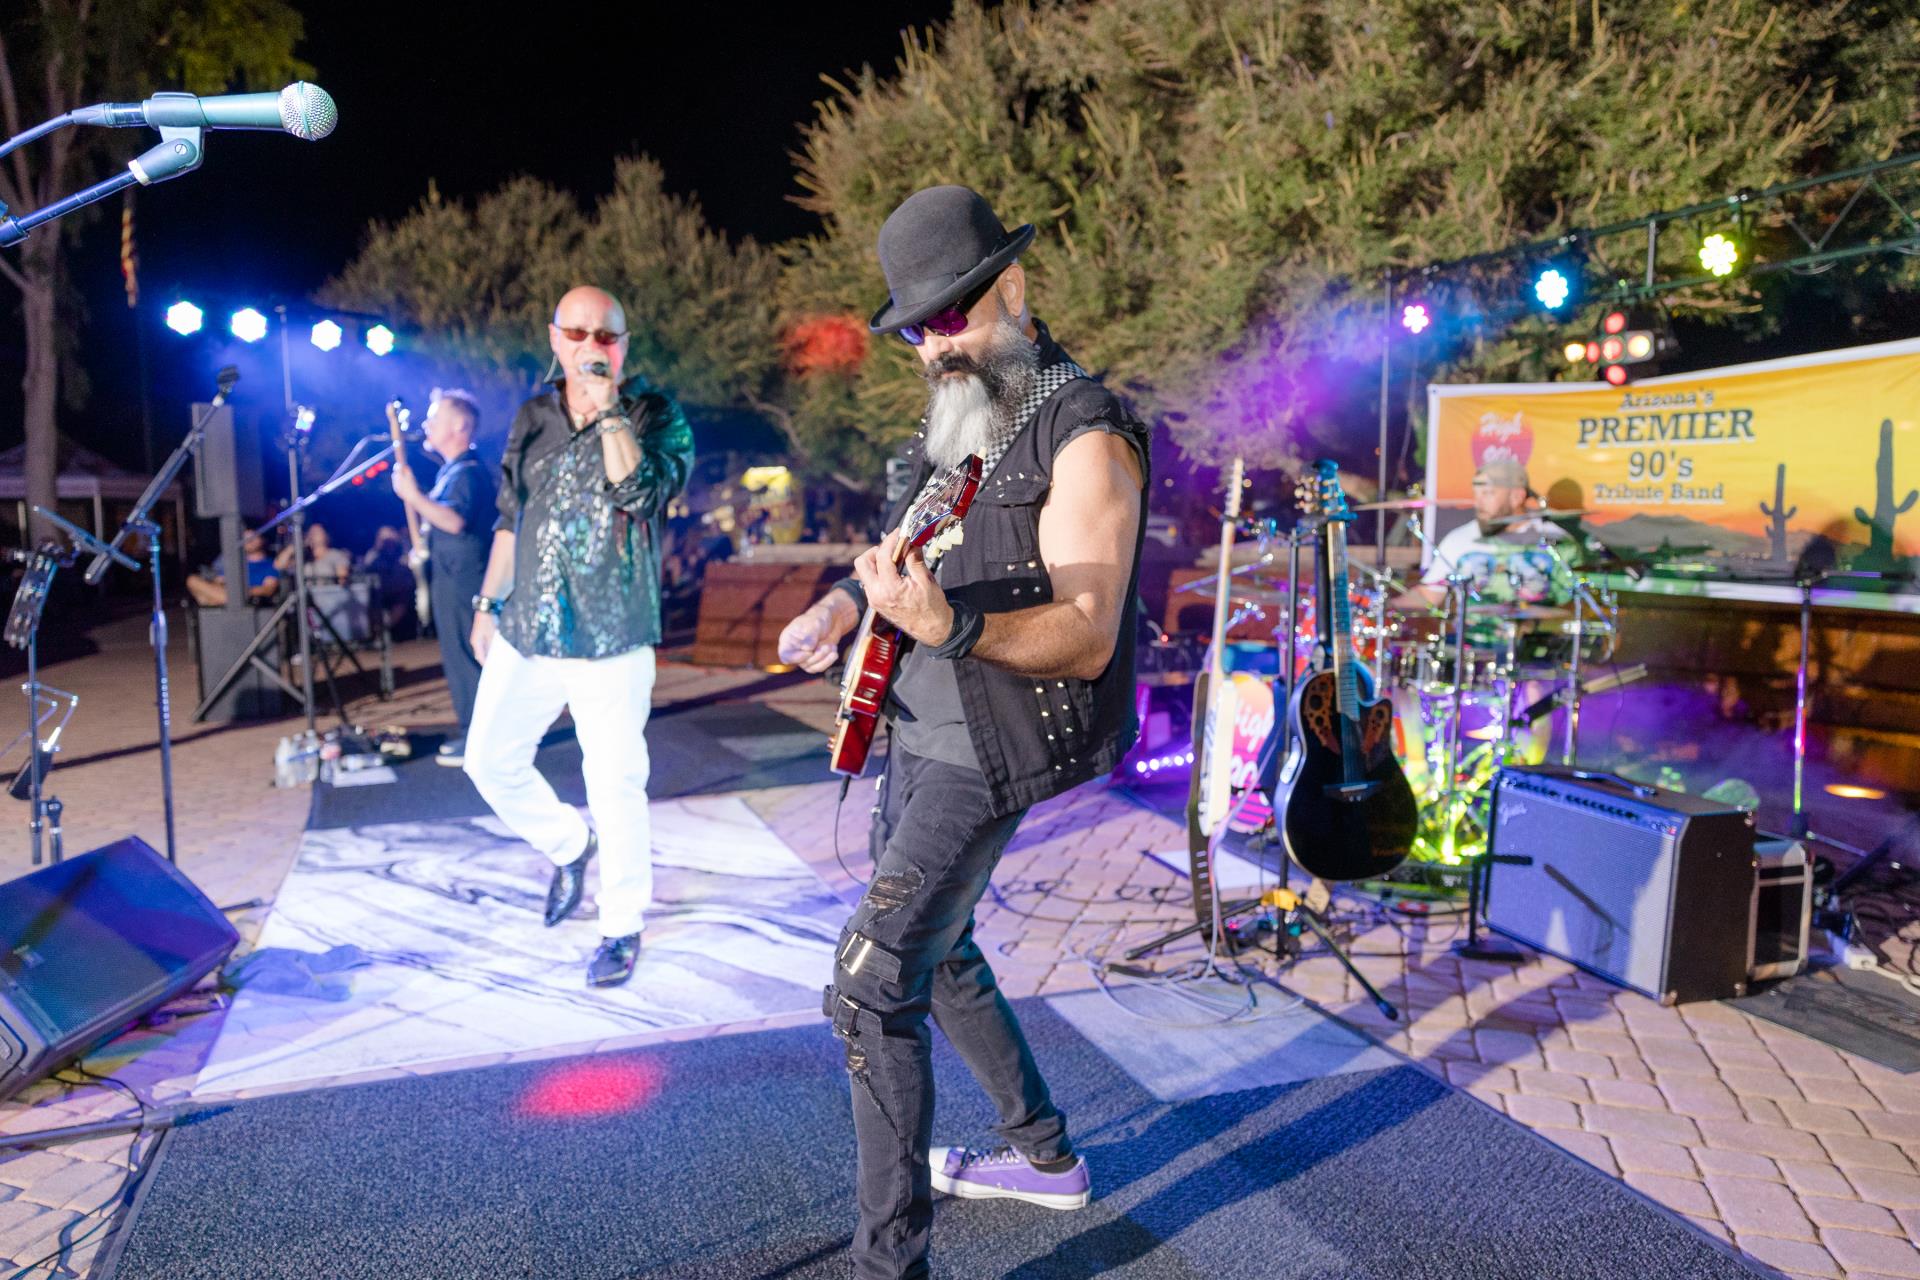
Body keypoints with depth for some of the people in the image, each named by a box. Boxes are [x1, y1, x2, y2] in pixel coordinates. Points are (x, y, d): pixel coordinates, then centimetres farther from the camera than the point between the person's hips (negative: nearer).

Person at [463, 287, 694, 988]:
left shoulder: (654, 414, -4)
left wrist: (608, 408, -22)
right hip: (526, 633, 5)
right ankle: (569, 846, 37)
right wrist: (488, 604, 18)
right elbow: (510, 520, 17)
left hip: (610, 640, -5)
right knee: (489, 759, 12)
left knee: (615, 784, -2)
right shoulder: (532, 418, 10)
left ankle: (622, 926, 16)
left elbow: (641, 492, -23)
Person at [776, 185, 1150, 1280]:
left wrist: (949, 625, -40)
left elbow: (1087, 638, -24)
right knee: (937, 950, 21)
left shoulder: (1085, 437, -17)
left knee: (871, 990, -12)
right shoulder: (960, 419, 10)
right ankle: (1045, 1156, 40)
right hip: (917, 731, 10)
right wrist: (841, 605, 2)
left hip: (990, 750, -10)